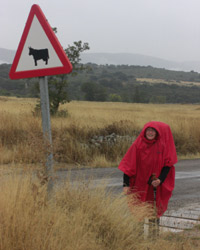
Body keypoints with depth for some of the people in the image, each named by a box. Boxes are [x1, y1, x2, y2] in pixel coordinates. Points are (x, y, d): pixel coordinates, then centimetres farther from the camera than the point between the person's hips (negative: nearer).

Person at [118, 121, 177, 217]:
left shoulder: (163, 145, -3)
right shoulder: (138, 144, -5)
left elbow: (168, 164, 0)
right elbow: (128, 164, -6)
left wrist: (160, 180, -15)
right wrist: (126, 184, -11)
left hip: (156, 186, 1)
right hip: (140, 186, 0)